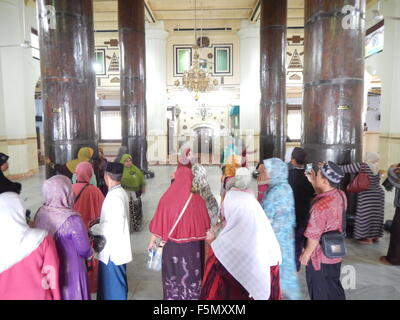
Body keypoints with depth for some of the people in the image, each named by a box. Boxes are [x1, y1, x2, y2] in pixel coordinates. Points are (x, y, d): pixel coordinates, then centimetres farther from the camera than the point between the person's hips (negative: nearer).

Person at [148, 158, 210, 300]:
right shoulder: (198, 200, -12)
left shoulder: (167, 198, -12)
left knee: (173, 274, 18)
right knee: (191, 276, 16)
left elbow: (159, 222, -4)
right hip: (192, 246, 0)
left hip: (172, 245, 0)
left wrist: (152, 241, 11)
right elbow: (205, 225, -2)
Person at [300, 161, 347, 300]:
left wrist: (306, 254, -10)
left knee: (320, 292, 16)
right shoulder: (341, 195, -10)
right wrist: (313, 183, 4)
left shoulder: (320, 206, -33)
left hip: (320, 257, -7)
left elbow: (314, 236, -25)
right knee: (334, 287, 26)